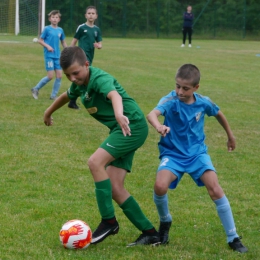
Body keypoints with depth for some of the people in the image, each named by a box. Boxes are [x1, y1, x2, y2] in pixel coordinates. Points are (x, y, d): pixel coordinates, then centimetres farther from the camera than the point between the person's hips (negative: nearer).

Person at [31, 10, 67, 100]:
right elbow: (40, 40, -1)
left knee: (59, 76, 0)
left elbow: (63, 42, 17)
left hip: (57, 56, 5)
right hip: (49, 56, -5)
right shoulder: (47, 29, -6)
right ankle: (36, 89, 10)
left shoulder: (60, 30, 6)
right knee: (50, 76, -8)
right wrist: (47, 46, -16)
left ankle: (53, 95, 11)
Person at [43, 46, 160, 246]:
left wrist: (119, 114, -65)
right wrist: (49, 112, 48)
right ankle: (150, 233, 5)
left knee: (95, 162, -25)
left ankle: (109, 221, -15)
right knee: (114, 187, -1)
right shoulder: (80, 84, 7)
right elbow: (66, 96, 31)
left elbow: (114, 95, -43)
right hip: (121, 130, 9)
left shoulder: (100, 79, -20)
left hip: (132, 125, -9)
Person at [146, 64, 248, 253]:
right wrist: (158, 126, -62)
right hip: (173, 154, -2)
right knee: (160, 186, -26)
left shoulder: (203, 102, -7)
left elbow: (219, 114, 16)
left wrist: (230, 136, 29)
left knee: (215, 189, -13)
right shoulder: (171, 100, -18)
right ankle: (165, 221, 7)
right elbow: (152, 114, -39)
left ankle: (233, 238, 0)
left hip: (197, 153, 2)